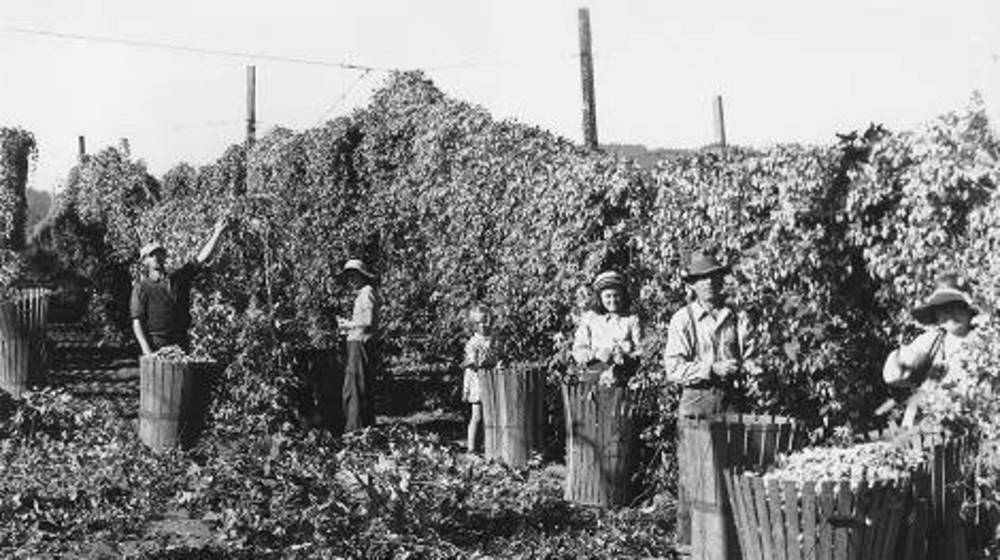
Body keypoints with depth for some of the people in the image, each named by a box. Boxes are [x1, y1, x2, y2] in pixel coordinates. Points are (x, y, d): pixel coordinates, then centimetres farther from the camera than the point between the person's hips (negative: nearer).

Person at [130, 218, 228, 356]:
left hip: (181, 343, 3)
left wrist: (216, 233, 2)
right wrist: (146, 350, -13)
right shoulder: (141, 287, 2)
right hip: (156, 345, -3)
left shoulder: (179, 277, 13)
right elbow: (137, 322, -2)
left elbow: (202, 258, 10)